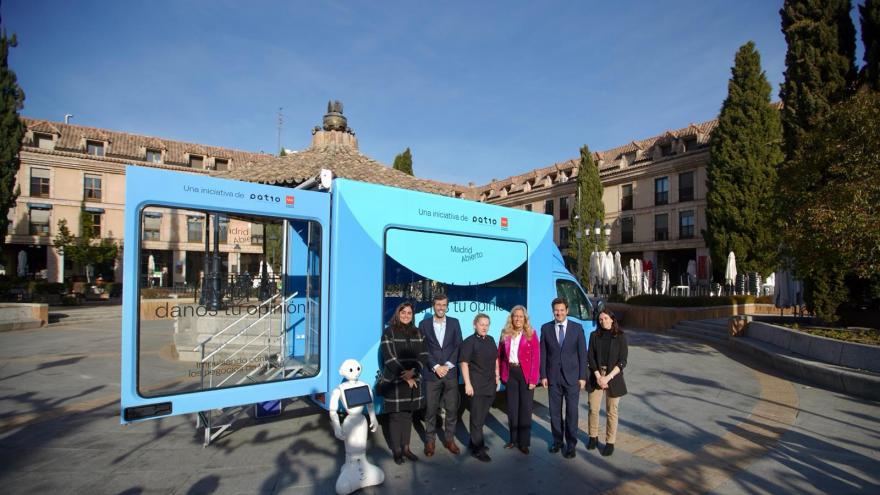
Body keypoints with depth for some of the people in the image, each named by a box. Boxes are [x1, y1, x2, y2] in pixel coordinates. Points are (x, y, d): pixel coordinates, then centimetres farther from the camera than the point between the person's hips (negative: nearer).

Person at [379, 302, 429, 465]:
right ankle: (396, 450, 15)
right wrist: (405, 376, -13)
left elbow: (423, 355, 2)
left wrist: (413, 371, -15)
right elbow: (389, 358, -11)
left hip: (413, 380, 4)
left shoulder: (417, 333, 8)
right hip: (394, 381, -4)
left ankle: (406, 447, 23)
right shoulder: (389, 332, -6)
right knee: (395, 416, 3)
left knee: (408, 415, 12)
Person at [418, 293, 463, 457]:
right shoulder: (424, 324, 1)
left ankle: (449, 439, 23)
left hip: (451, 373, 1)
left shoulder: (454, 323, 5)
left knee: (452, 409, 7)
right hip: (432, 373, -1)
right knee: (431, 409, 5)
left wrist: (447, 366, -9)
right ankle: (430, 441, 20)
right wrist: (436, 367, -13)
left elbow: (458, 346, 0)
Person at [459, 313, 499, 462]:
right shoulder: (469, 342, -11)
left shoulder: (491, 340, 7)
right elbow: (464, 364, -13)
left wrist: (497, 377, 13)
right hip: (476, 385, -6)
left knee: (483, 415, 16)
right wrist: (467, 384, -17)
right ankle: (477, 448, 12)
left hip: (490, 384, 6)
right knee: (477, 417, 1)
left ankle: (475, 442, 32)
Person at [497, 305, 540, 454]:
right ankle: (514, 439, 24)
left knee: (525, 408, 5)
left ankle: (524, 442, 16)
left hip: (525, 374, -3)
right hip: (510, 374, 3)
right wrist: (500, 374, -1)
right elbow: (500, 355, 7)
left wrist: (533, 379, -15)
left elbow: (536, 357, -8)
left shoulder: (531, 334, -4)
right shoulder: (505, 334, 5)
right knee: (512, 408, 10)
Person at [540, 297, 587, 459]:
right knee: (554, 411, 10)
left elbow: (582, 353, -1)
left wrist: (582, 377, -4)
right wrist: (543, 375, -1)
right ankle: (557, 440, 28)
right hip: (553, 377, 1)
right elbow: (543, 353, 2)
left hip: (572, 376, -1)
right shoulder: (546, 328, 0)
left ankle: (571, 444, 18)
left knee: (571, 411, 4)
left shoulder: (577, 328, -2)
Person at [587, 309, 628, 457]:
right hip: (596, 376, 2)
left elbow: (622, 361, -6)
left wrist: (608, 377, -14)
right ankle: (593, 437, 25)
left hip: (613, 377, -2)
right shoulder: (594, 335, 2)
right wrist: (598, 376, -11)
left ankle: (610, 442, 18)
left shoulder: (620, 336, -3)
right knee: (593, 409, 7)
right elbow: (591, 357, 1)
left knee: (611, 411, 5)